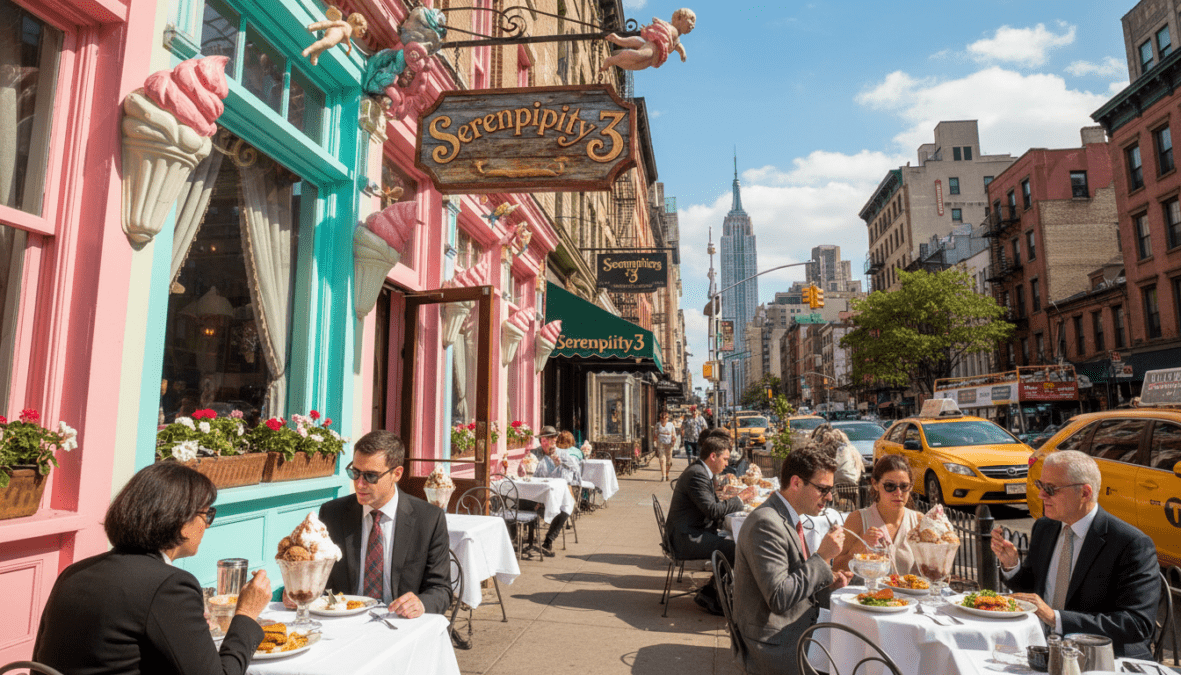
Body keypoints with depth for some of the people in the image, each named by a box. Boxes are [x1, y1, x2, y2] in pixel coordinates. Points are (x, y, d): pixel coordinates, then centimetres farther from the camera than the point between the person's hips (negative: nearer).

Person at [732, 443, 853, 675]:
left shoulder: (789, 520, 10)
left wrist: (827, 583, 1)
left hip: (798, 633, 9)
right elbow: (778, 599, -25)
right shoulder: (765, 524, -21)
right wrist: (821, 557, -21)